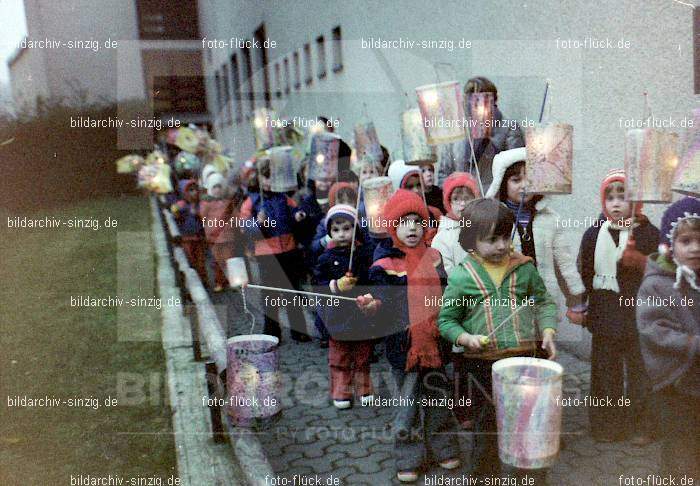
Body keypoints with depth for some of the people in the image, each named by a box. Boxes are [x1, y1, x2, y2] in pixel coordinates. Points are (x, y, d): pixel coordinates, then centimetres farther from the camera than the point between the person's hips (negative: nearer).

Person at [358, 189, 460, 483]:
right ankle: (408, 459, 21)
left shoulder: (434, 257, 8)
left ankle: (443, 449, 34)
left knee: (438, 399, 16)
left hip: (435, 342, 4)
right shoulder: (384, 265, -6)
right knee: (409, 404, 6)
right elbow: (384, 302, -12)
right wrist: (372, 305, -32)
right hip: (404, 345, -4)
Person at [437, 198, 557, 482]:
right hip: (483, 364, -2)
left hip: (527, 357, 3)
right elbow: (446, 320, 1)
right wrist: (466, 338, -16)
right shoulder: (462, 277, -5)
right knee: (487, 425, 11)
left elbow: (543, 303, 13)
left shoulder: (524, 267, 4)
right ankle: (485, 474, 32)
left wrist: (547, 332, -2)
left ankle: (532, 475, 35)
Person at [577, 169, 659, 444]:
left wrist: (641, 262, -21)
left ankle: (641, 426, 25)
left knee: (639, 372, 8)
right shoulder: (594, 234, 4)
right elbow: (583, 273, 10)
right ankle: (607, 425, 26)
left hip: (638, 318, -2)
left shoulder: (648, 233, -3)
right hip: (604, 317, 2)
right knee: (605, 373, 11)